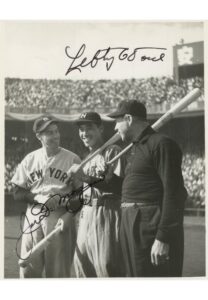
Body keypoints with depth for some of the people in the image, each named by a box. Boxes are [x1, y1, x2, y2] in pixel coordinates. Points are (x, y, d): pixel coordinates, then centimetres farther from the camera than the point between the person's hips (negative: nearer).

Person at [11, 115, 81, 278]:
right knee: (28, 270, 2)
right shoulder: (30, 159, 8)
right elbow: (17, 193, 8)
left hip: (60, 217, -2)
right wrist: (40, 198, -10)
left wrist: (68, 215, -12)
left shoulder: (72, 159, 1)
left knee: (58, 271, -2)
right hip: (33, 215, 2)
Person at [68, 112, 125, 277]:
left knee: (107, 265, -10)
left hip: (107, 213, -8)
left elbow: (120, 186, -17)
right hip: (86, 215, 8)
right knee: (81, 264, 10)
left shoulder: (113, 151, -5)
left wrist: (88, 178, -18)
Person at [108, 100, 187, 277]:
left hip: (152, 228, -9)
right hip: (131, 226, 9)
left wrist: (163, 238, -22)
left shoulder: (160, 143, -10)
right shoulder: (135, 149, 19)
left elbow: (174, 194, -17)